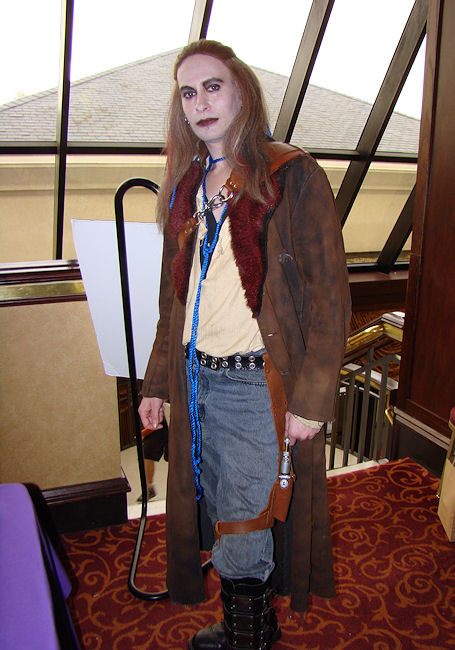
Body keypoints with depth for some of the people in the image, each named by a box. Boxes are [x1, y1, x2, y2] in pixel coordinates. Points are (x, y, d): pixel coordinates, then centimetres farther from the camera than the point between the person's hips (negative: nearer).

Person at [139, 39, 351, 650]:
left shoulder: (292, 175, -6)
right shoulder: (187, 185, 12)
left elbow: (330, 295, -10)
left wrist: (312, 395, -14)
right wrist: (157, 381, 13)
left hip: (259, 381, -6)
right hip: (197, 377, 6)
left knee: (241, 537, 5)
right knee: (220, 517, 18)